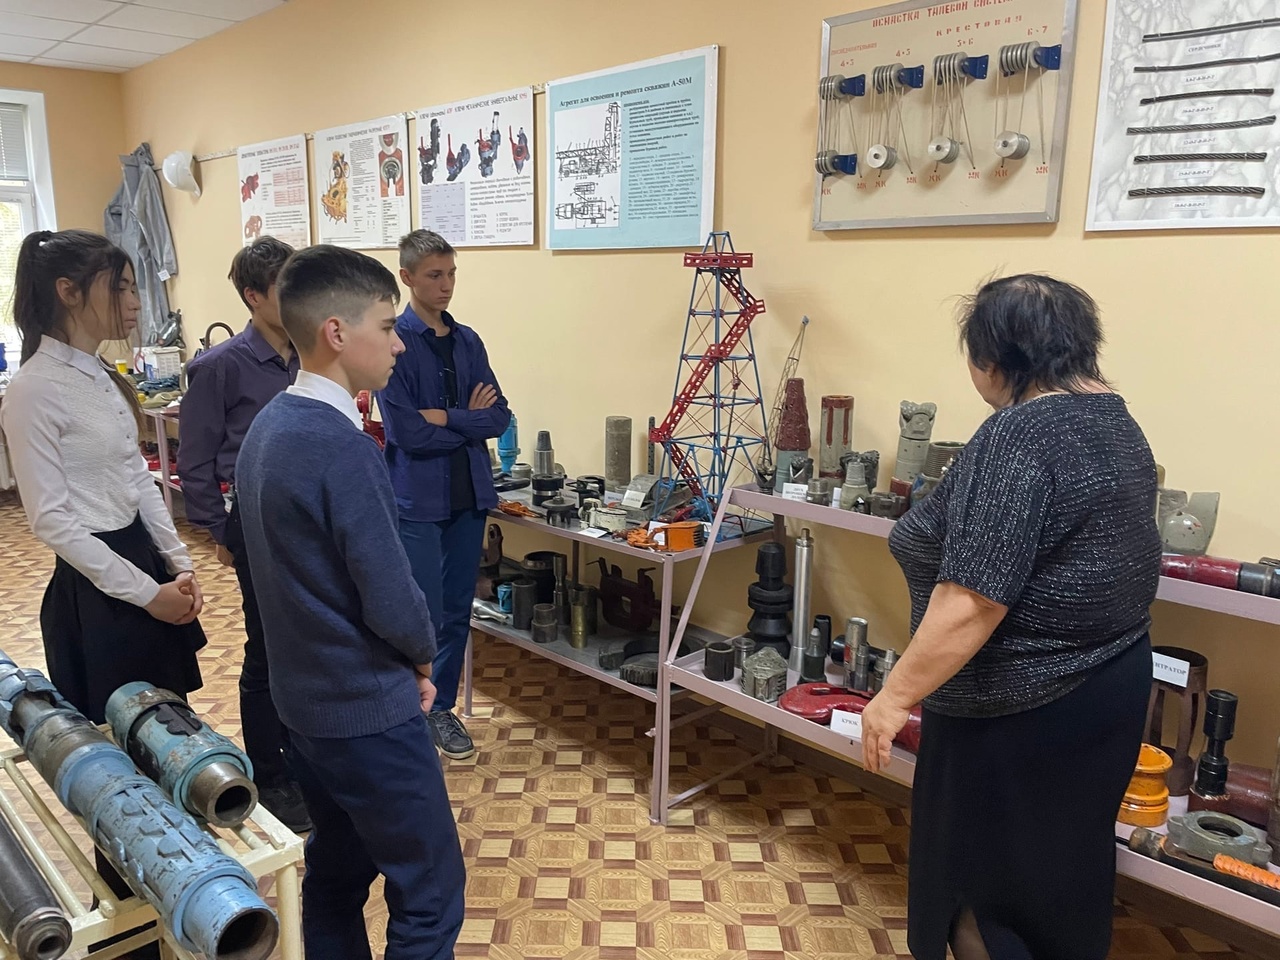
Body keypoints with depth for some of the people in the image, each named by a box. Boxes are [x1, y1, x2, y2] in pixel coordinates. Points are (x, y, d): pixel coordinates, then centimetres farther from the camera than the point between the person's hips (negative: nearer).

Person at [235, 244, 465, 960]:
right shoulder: (344, 448, -25)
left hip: (304, 697, 9)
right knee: (431, 895, 5)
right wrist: (423, 654, -1)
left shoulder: (270, 425, 4)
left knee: (336, 873, 23)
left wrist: (402, 658, 5)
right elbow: (392, 600, -24)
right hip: (368, 711, -9)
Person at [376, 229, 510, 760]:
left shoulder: (468, 342, 8)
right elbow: (405, 431, -17)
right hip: (417, 500, -5)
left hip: (468, 496, 6)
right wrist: (469, 420, -7)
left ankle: (442, 707, 29)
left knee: (457, 612, 13)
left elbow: (500, 417, 1)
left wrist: (444, 417, -13)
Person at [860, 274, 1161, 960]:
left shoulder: (1020, 438, -24)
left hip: (1021, 712, -9)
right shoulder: (1114, 420, 6)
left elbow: (971, 603, -29)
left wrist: (894, 698, -20)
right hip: (1107, 685, 9)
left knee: (982, 880, 8)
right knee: (1058, 875, 23)